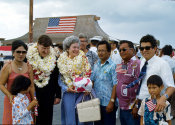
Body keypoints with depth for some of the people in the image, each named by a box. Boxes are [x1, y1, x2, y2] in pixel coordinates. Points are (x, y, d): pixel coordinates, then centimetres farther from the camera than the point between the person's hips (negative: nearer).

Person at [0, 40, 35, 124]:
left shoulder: (28, 67, 5)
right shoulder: (7, 67, -6)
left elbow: (31, 86, 10)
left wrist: (33, 101, 9)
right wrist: (10, 95, -21)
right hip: (12, 100, -3)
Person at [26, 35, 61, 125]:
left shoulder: (53, 58, 3)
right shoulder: (29, 57, -4)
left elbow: (57, 78, 7)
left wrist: (58, 95, 5)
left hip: (48, 95, 2)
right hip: (32, 93, -1)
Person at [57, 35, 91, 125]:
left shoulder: (82, 56, 1)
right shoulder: (62, 59, 1)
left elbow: (87, 72, 0)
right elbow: (63, 75, 1)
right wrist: (67, 88, -13)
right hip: (69, 90, 0)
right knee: (69, 115, 0)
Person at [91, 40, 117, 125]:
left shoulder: (113, 66, -11)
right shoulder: (96, 65, 10)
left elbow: (115, 86, -14)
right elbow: (92, 80, 14)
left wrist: (112, 102, -17)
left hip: (108, 104, -6)